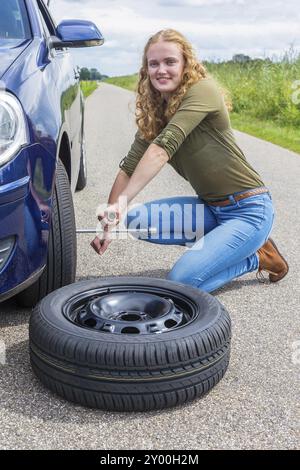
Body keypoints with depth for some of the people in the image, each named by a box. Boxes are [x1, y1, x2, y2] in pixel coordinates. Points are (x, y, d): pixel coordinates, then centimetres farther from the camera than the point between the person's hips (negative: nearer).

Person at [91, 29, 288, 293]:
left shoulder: (202, 90, -16)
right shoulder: (154, 112, 6)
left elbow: (163, 148, -29)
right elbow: (130, 166, 0)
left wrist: (123, 200, -37)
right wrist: (109, 223, -10)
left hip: (249, 209, -7)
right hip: (210, 207, 7)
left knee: (181, 282, -19)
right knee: (136, 220, -9)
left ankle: (257, 258, 6)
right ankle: (216, 241, 6)